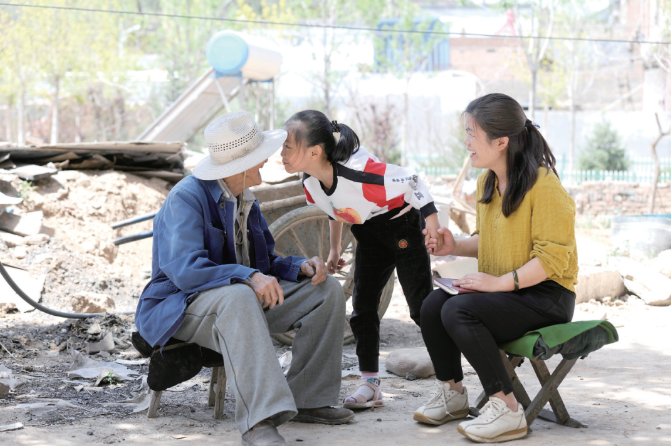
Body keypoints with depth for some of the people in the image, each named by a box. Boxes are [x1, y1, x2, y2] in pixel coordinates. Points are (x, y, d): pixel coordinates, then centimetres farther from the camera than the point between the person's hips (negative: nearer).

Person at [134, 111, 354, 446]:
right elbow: (184, 269, -29)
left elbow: (264, 263, 14)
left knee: (326, 289, -3)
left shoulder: (246, 200, 11)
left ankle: (306, 400, -3)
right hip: (183, 305, -8)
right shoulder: (187, 197, -17)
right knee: (238, 297, -42)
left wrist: (301, 267, -8)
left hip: (243, 298, 9)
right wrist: (248, 277, -39)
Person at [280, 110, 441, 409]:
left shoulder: (359, 172, -37)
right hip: (369, 235, 7)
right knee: (362, 306, 2)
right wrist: (334, 250, 13)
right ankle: (370, 385, 7)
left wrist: (434, 232, -30)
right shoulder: (310, 183, -12)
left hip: (402, 223, -7)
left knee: (421, 307, -6)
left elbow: (412, 184, -28)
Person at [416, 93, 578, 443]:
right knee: (432, 304, -13)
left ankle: (507, 411, -20)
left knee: (458, 310, -28)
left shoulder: (543, 184, -17)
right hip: (502, 292, 8)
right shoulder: (486, 182, 10)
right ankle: (452, 394, 7)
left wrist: (500, 282, -25)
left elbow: (553, 257, -20)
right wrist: (457, 247, 4)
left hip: (547, 296, -8)